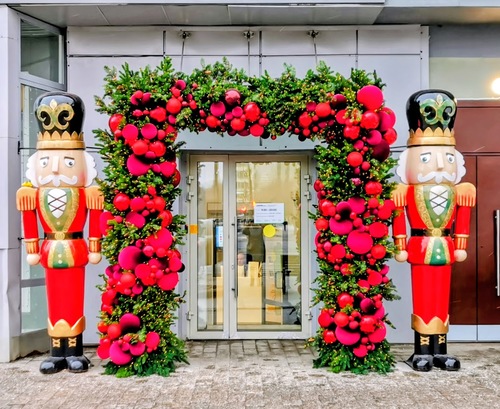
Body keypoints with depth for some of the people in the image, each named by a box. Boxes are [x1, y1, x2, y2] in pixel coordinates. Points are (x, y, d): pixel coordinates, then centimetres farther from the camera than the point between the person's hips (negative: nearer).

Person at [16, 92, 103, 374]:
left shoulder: (86, 193, -9)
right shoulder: (34, 192, 0)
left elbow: (96, 215, -6)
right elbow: (28, 215, 6)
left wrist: (95, 248, -3)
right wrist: (33, 249, 7)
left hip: (75, 249, -3)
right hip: (50, 250, 3)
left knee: (74, 304, 4)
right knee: (54, 305, 9)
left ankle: (74, 353, 15)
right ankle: (57, 354, 18)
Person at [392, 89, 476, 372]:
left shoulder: (458, 192, 6)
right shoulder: (408, 191, -6)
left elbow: (464, 215, 10)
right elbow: (398, 213, -5)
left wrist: (460, 245, 9)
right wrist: (401, 246, -5)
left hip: (446, 248, 4)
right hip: (419, 247, -3)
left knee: (442, 300, 9)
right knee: (422, 300, 1)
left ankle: (440, 351, 17)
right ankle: (422, 352, 9)